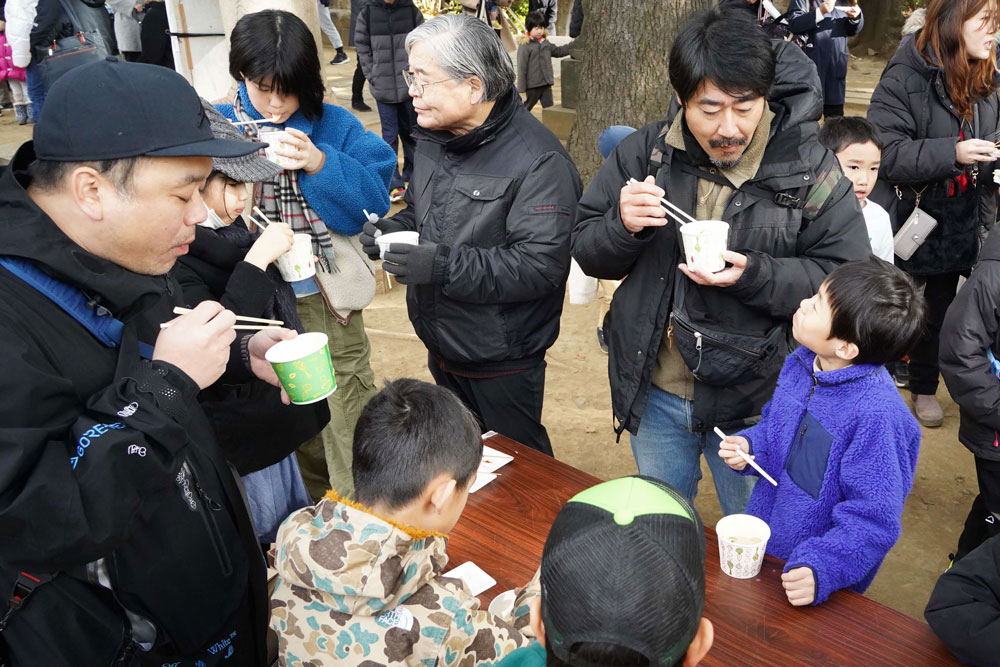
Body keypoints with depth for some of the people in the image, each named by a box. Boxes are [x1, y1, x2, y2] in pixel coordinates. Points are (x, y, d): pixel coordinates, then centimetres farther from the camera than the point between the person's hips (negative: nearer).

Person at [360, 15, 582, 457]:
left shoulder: (537, 161, -23)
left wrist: (445, 266, -33)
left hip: (503, 365, -8)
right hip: (441, 349, 8)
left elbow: (540, 264, -28)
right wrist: (391, 230, -3)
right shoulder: (434, 136, 5)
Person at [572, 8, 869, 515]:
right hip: (654, 392, 2)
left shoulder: (809, 170, -12)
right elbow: (588, 253, -1)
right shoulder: (643, 153, -6)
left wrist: (754, 274, -28)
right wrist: (623, 227, -23)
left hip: (753, 401, -2)